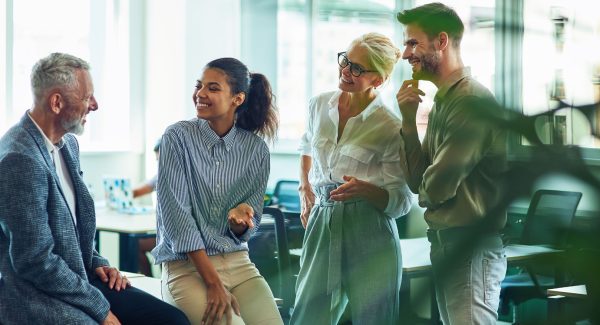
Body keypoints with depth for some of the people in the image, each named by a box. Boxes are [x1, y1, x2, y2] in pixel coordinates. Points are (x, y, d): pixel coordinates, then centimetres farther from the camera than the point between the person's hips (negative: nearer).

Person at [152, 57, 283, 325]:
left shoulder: (256, 149, 4)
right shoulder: (178, 137, -5)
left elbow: (245, 232, 8)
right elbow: (175, 214, -12)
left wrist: (240, 218, -17)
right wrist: (213, 283, -17)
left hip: (238, 262, 4)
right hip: (186, 266, -3)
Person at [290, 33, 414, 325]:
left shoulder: (389, 128, -8)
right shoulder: (319, 106, 7)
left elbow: (401, 200, -4)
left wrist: (366, 190, -23)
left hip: (370, 237, -4)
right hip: (322, 224, 4)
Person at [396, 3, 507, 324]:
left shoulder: (472, 100, -18)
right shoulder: (441, 101, 10)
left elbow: (434, 189, -19)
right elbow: (417, 182, 9)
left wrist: (425, 189, 5)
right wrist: (408, 120, 0)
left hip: (470, 246, -9)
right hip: (444, 242, 9)